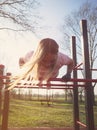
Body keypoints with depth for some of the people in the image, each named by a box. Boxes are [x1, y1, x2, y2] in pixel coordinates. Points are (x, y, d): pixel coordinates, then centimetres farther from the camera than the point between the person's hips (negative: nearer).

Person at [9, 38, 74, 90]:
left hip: (51, 78, 1)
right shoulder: (31, 56, -42)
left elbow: (71, 62, -17)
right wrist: (24, 73, -29)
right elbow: (21, 60, -16)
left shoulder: (61, 58, -42)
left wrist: (68, 74, -32)